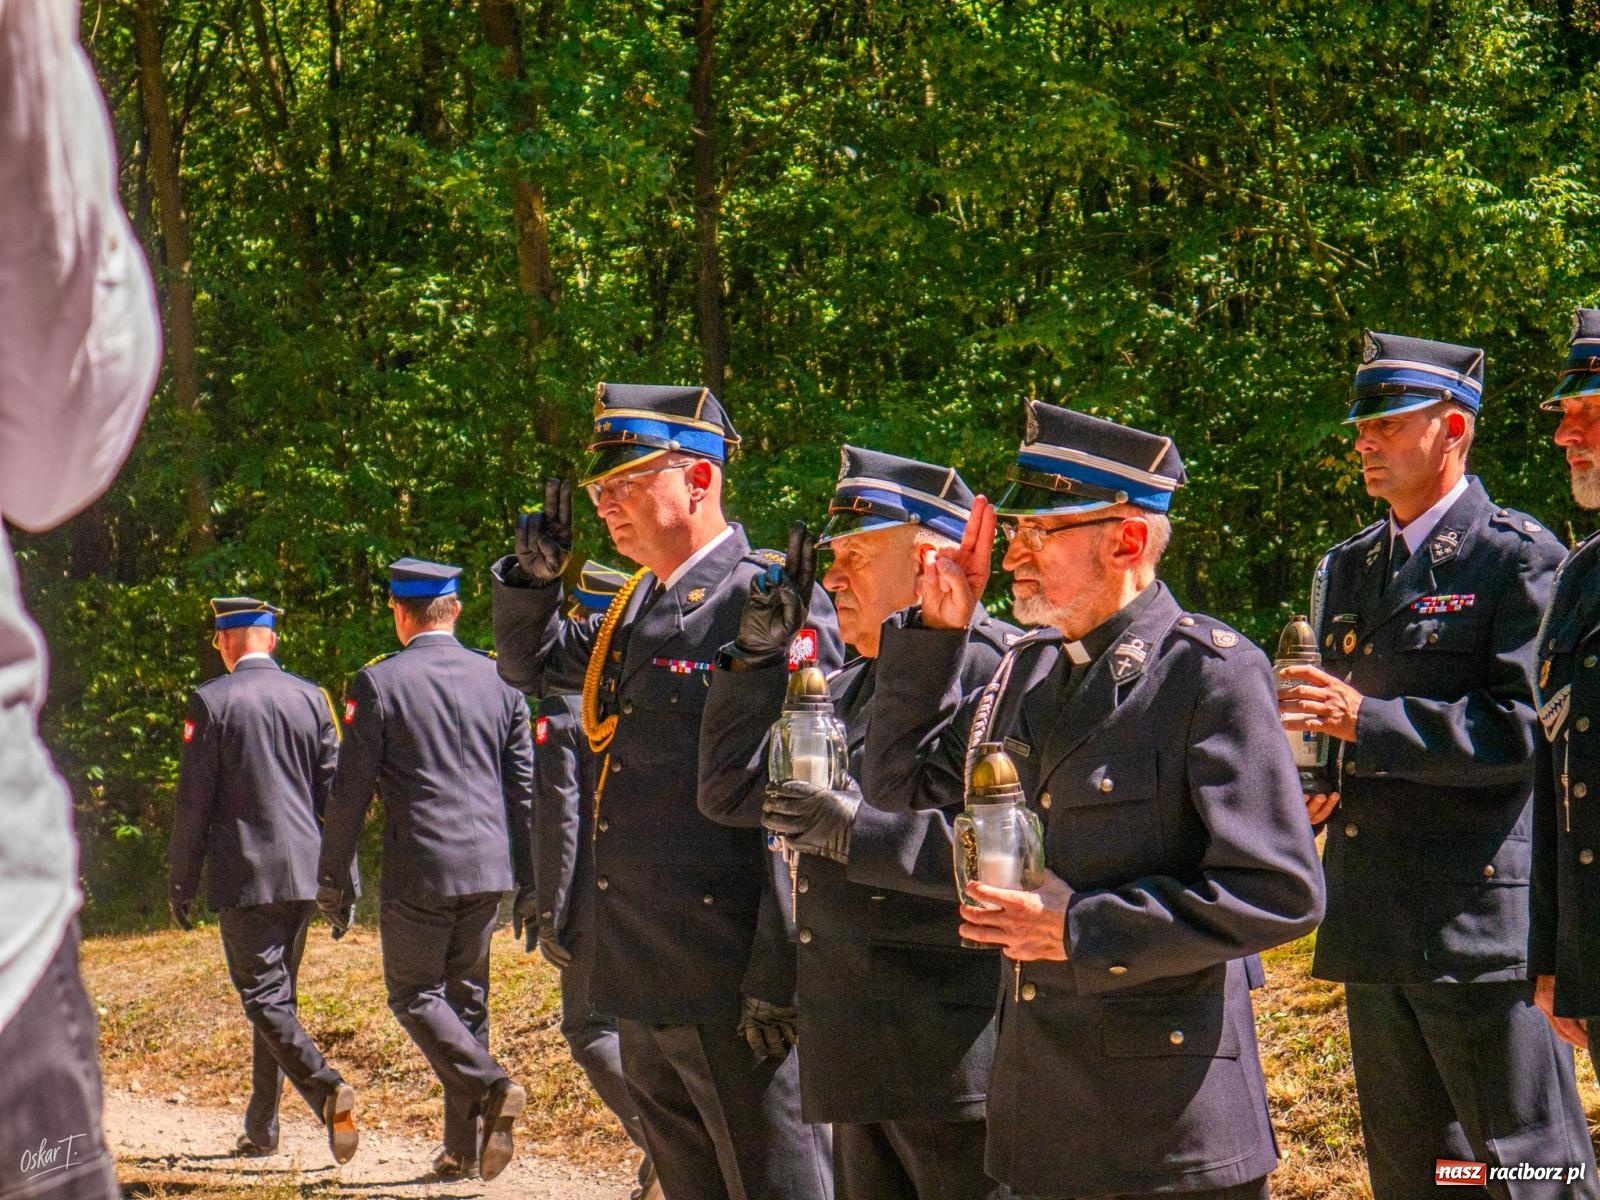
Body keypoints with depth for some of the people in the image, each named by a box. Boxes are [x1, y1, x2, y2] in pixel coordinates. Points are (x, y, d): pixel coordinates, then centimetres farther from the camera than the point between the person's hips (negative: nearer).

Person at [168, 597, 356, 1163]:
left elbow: (193, 801, -7)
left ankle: (327, 1089, -27)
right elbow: (335, 791, 6)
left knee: (265, 997, -5)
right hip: (303, 872, 5)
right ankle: (261, 1127, 20)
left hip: (243, 876, -5)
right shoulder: (311, 698, 6)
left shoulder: (212, 701, -7)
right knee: (277, 993, 15)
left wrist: (180, 881, 1)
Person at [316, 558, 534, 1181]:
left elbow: (350, 791, -5)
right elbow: (524, 786, 7)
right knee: (466, 998, 13)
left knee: (415, 995, 7)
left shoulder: (379, 682, -6)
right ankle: (463, 1147, 14)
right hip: (487, 870, 5)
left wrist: (333, 880, 3)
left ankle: (489, 1086, -16)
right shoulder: (498, 679, 6)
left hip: (418, 871, -5)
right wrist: (528, 879, 14)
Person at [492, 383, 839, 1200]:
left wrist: (777, 980, -19)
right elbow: (525, 663, 32)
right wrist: (533, 574, 10)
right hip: (644, 982, 9)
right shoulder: (636, 609, 14)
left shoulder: (774, 604, -13)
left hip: (731, 988, -9)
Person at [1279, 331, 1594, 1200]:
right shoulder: (1346, 569, 16)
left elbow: (1529, 728, -19)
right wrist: (1320, 778, 5)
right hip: (1375, 927, 8)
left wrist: (1367, 720, -23)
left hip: (1478, 917, -8)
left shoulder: (1518, 558, -8)